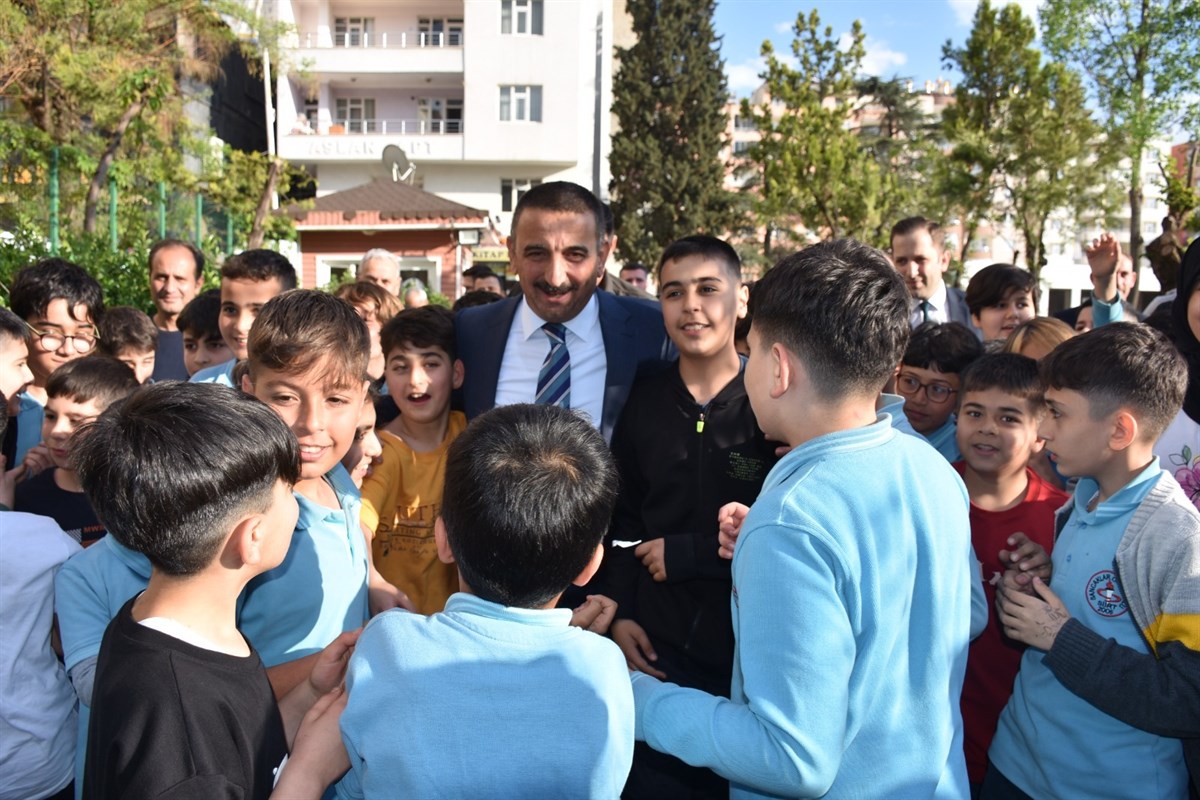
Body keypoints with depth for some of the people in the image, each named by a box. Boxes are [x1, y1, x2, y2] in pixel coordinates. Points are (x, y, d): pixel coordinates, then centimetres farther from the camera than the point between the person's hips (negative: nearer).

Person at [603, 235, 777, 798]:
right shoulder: (643, 403, 0)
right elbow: (623, 517, 7)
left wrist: (687, 552, -14)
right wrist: (621, 613, 0)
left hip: (752, 648, -2)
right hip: (657, 645, 3)